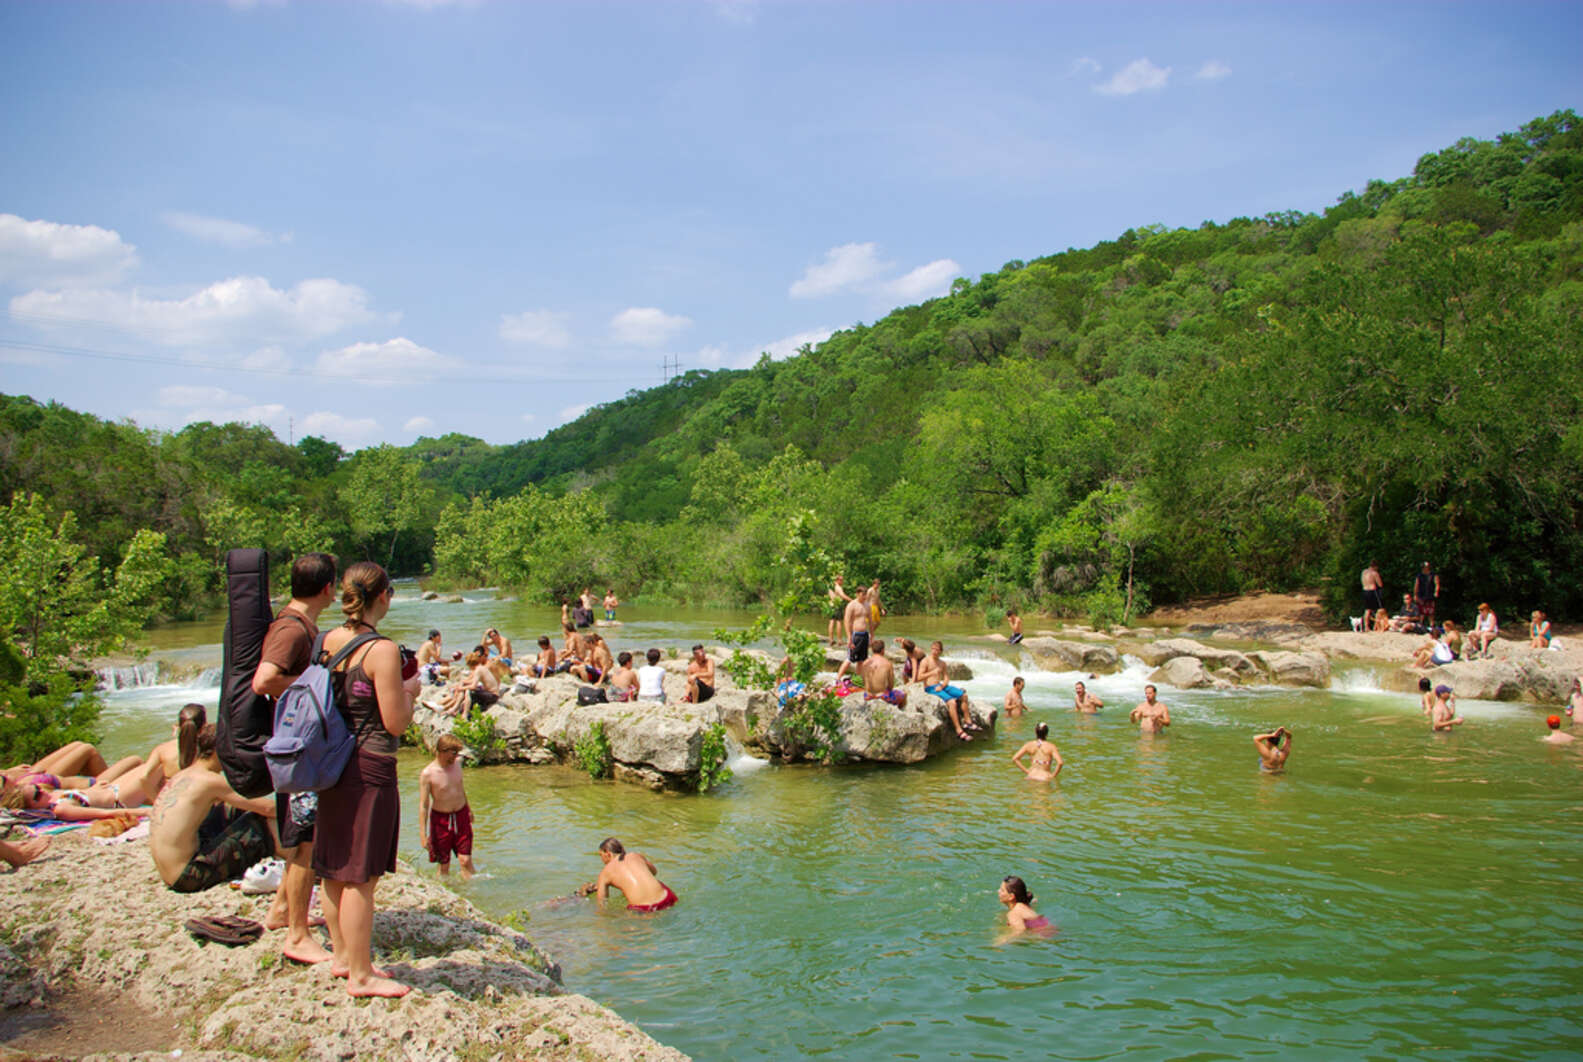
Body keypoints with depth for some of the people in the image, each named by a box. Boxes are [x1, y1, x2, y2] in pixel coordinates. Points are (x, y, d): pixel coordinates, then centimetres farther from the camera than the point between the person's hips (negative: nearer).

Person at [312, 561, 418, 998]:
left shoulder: (330, 640, 4)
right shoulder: (382, 650, -17)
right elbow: (395, 722, -17)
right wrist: (409, 691, 2)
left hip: (333, 763, 8)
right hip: (370, 769, -8)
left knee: (336, 868, 18)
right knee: (362, 876, 1)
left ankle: (342, 955, 33)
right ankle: (360, 975, 11)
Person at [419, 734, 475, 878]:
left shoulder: (457, 762, -1)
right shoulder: (427, 774, -16)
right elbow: (423, 806, -13)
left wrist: (468, 809, 29)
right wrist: (424, 835, -16)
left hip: (461, 816, 3)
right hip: (441, 818, -3)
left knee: (465, 861, -3)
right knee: (444, 865, 4)